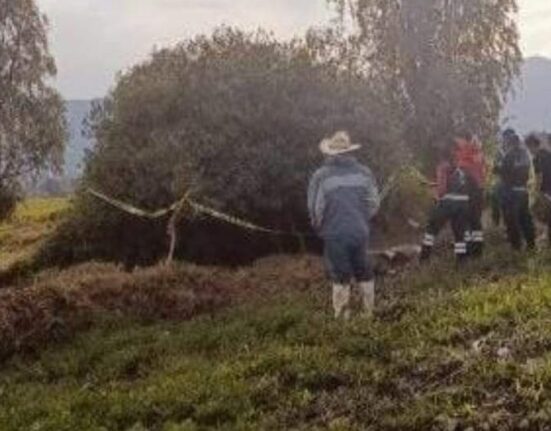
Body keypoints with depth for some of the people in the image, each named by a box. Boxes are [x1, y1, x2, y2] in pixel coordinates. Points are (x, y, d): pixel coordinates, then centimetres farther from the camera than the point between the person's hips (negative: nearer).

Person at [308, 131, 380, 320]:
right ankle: (370, 310, 28)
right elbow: (374, 204, 2)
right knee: (364, 272, 18)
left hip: (334, 234, -2)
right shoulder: (364, 173, 0)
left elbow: (315, 209, -5)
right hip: (360, 231, 2)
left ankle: (342, 316, 14)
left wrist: (319, 228, 13)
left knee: (340, 276, 8)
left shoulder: (321, 175, -9)